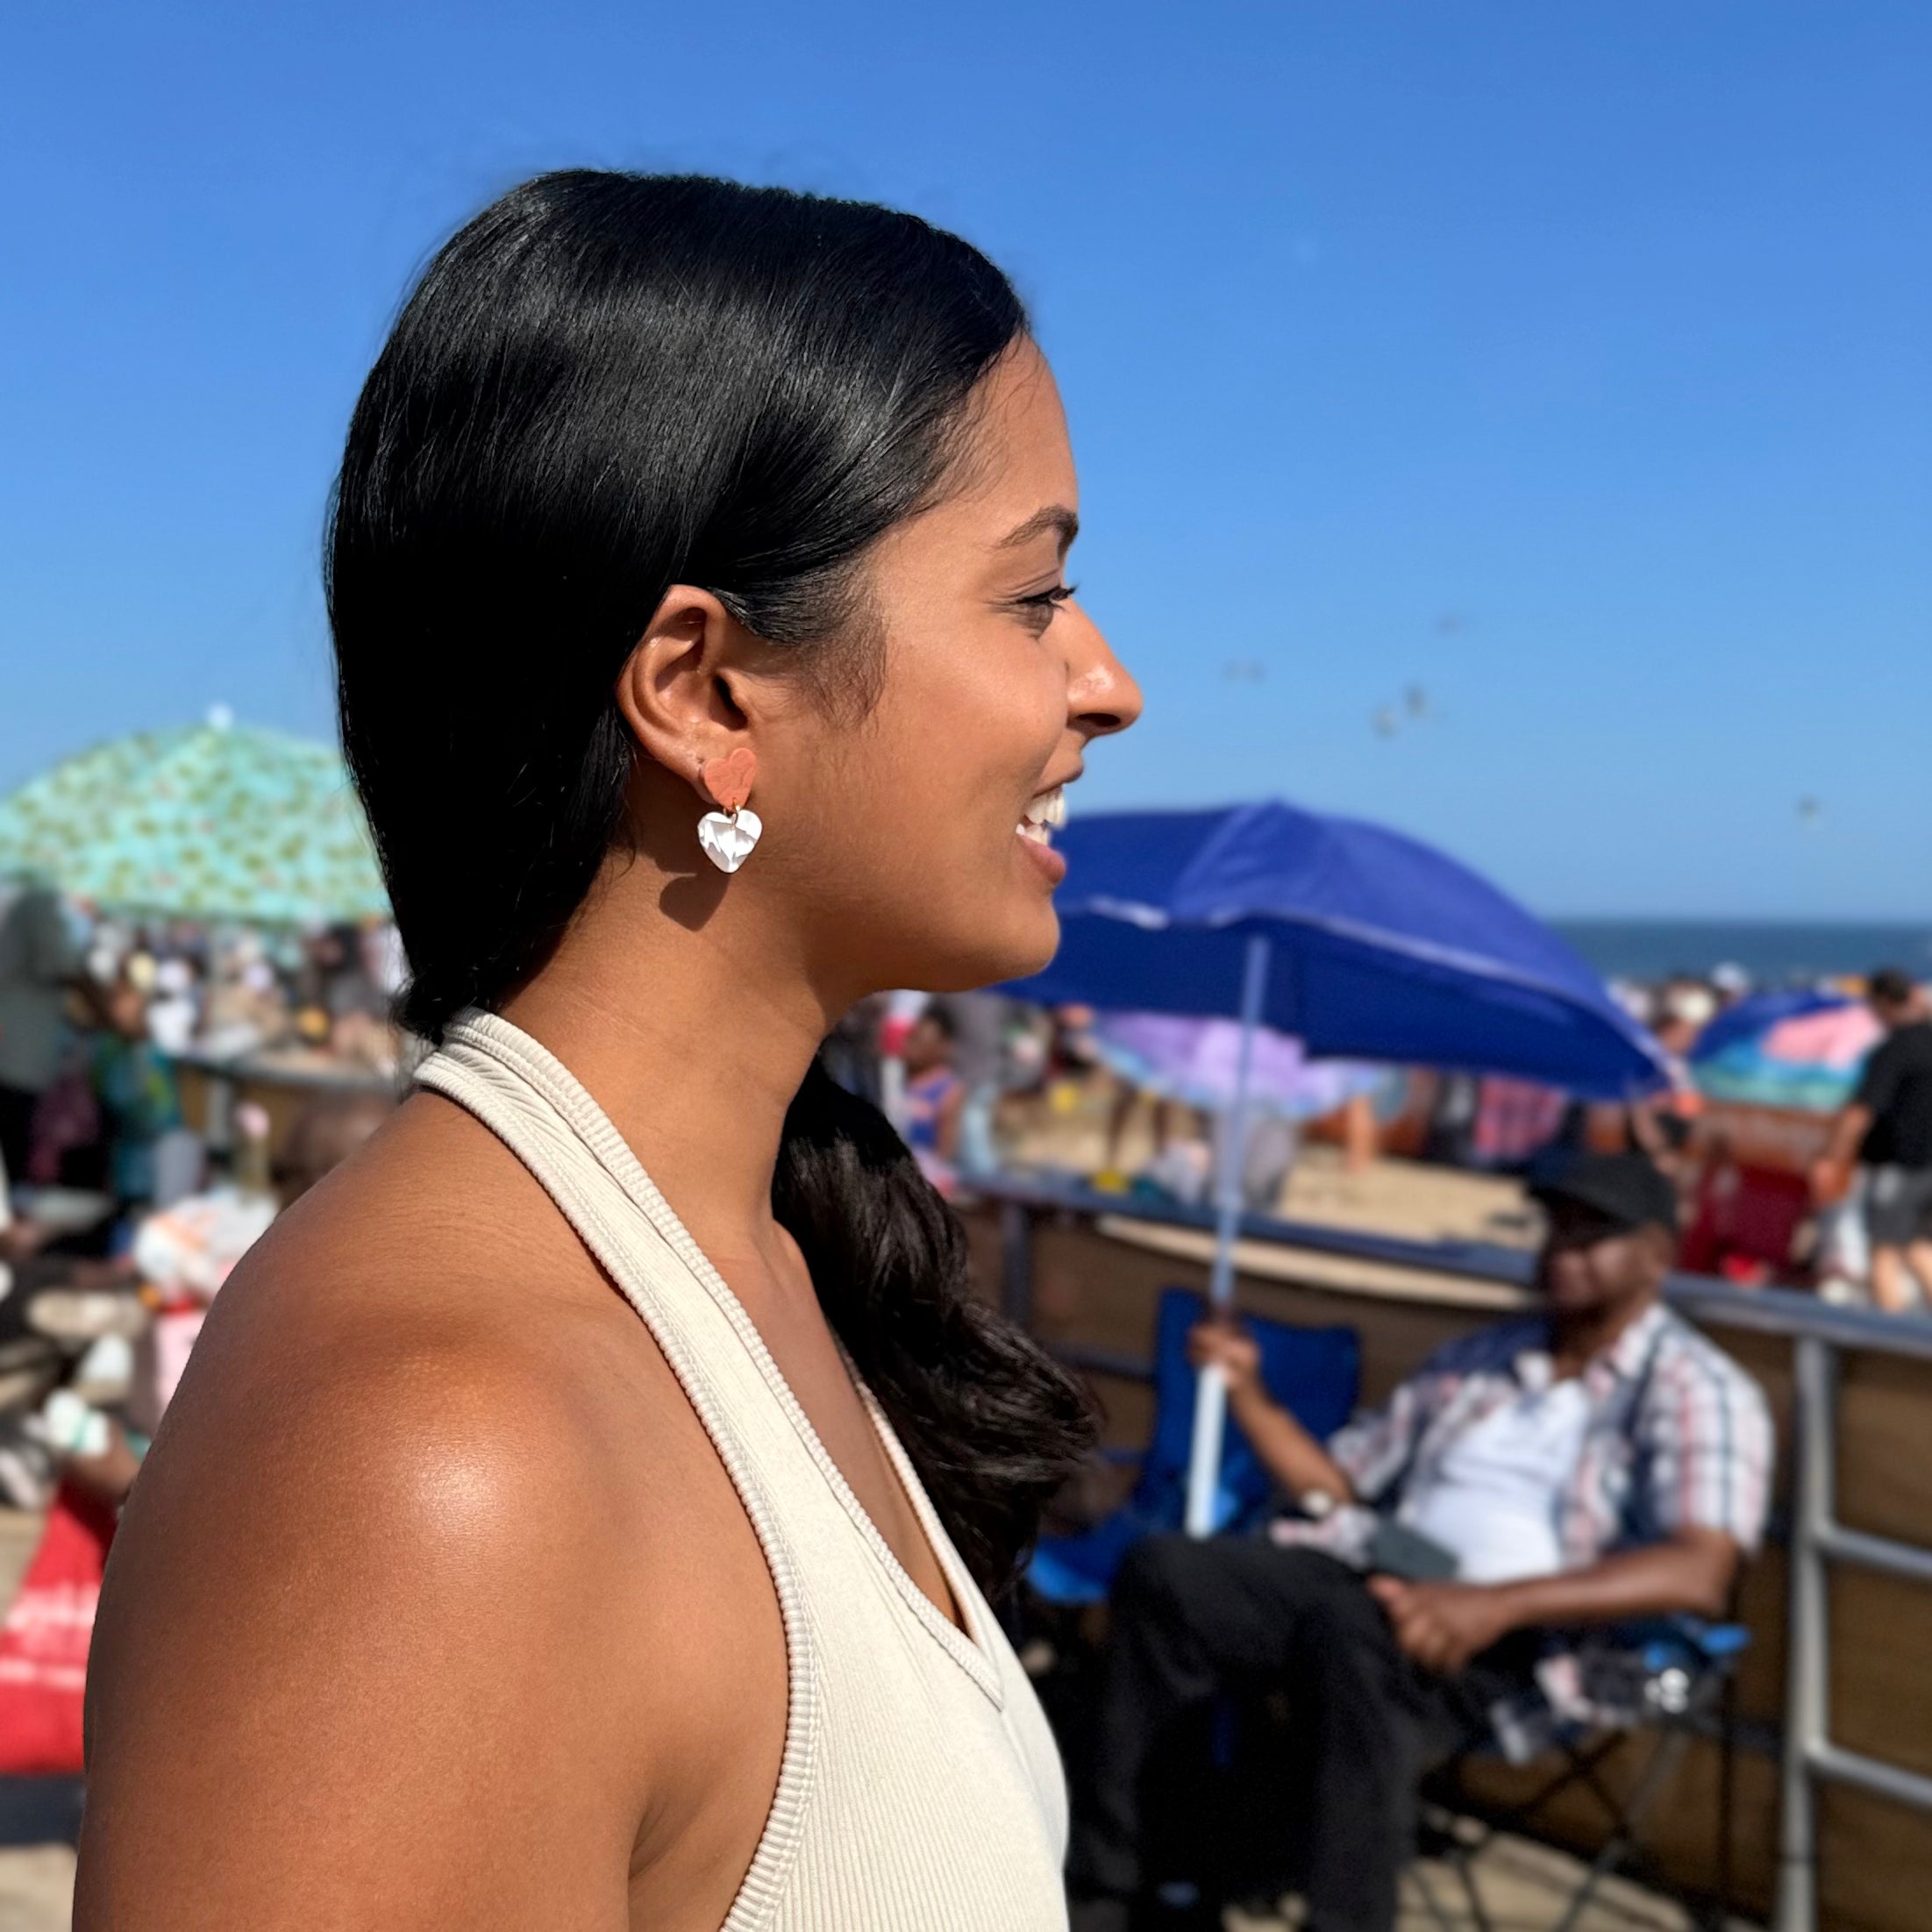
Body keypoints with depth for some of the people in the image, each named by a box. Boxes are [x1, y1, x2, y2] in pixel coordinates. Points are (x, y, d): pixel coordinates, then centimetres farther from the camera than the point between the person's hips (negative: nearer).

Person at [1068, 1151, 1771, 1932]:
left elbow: (1698, 1573, -16)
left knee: (1350, 1630, -39)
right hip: (1372, 1574, 6)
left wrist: (1498, 1604, -28)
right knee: (1163, 1569, -19)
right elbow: (1340, 1483, 28)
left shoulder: (1697, 1389, 2)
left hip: (1518, 1636, -6)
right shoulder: (1477, 1359, 23)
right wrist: (1247, 1393, 10)